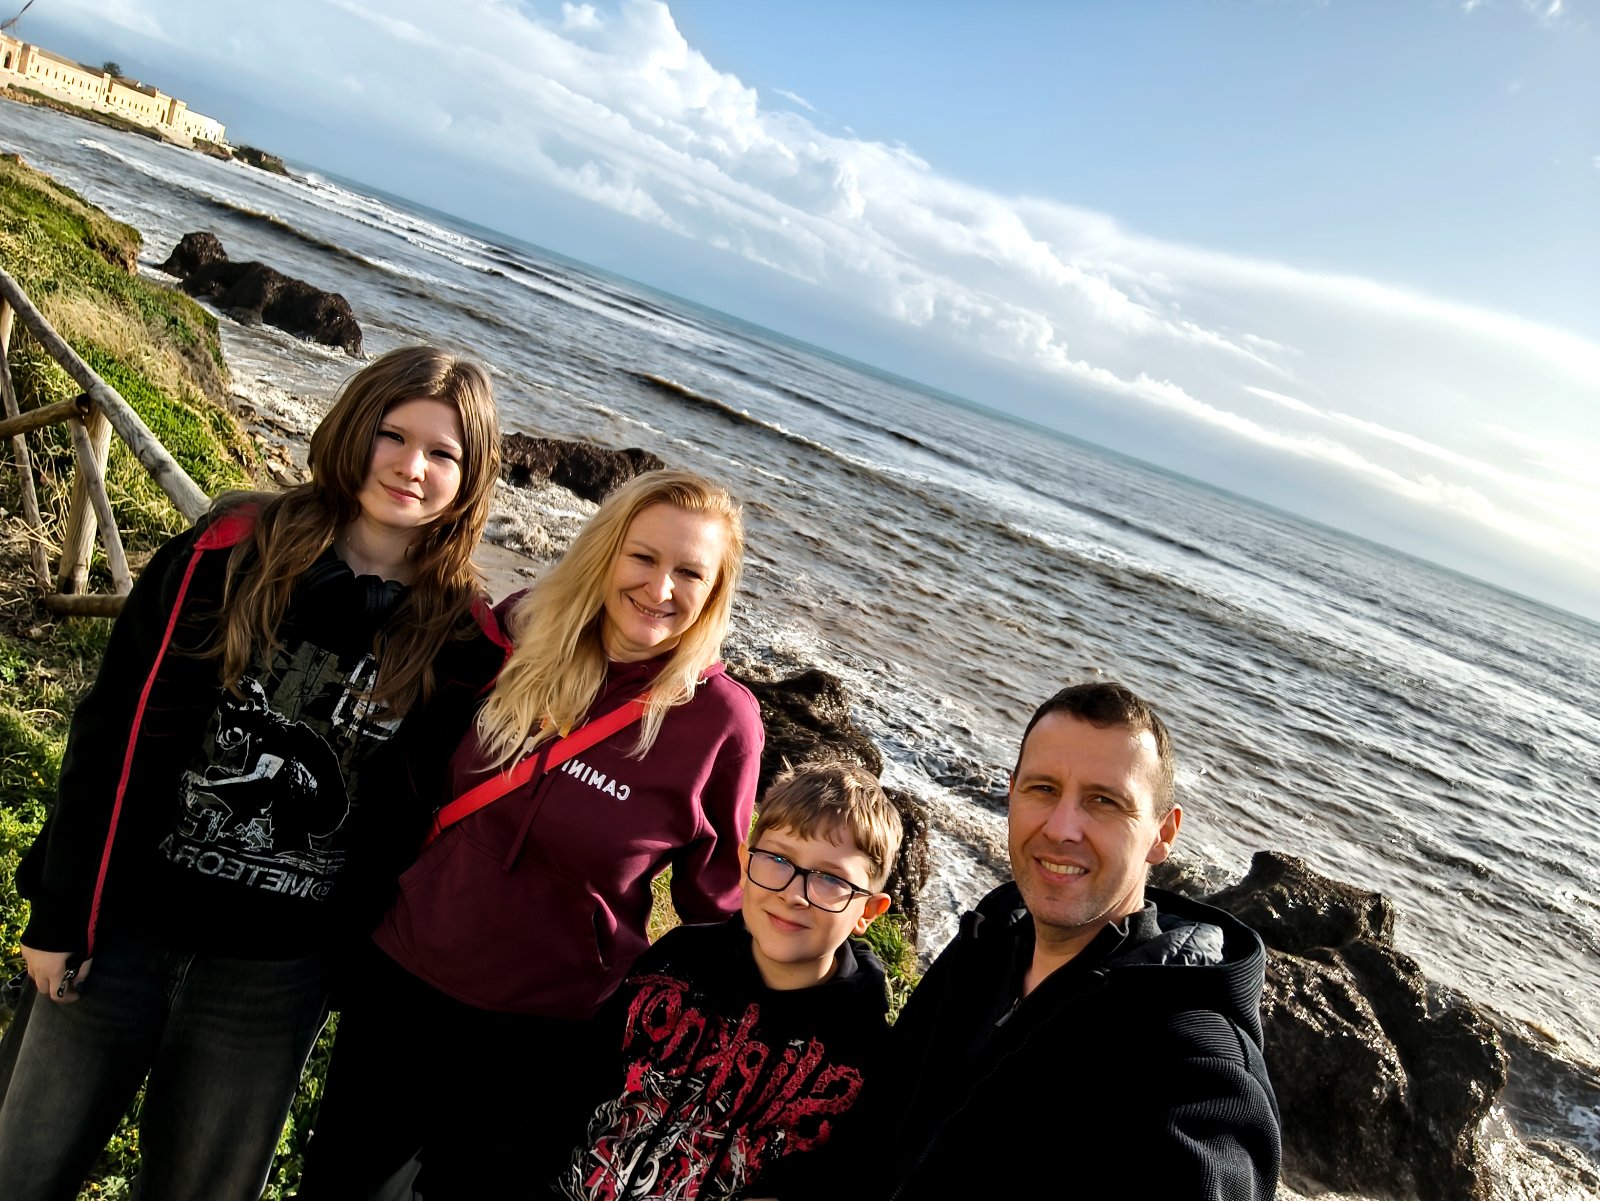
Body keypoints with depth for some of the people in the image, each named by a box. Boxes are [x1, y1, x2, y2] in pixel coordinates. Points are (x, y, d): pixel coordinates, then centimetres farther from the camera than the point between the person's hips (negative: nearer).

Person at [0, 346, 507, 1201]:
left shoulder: (461, 634, -7)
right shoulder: (229, 551, -8)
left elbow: (422, 810, 0)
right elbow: (116, 734, -5)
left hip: (278, 975, 0)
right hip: (125, 929, 0)